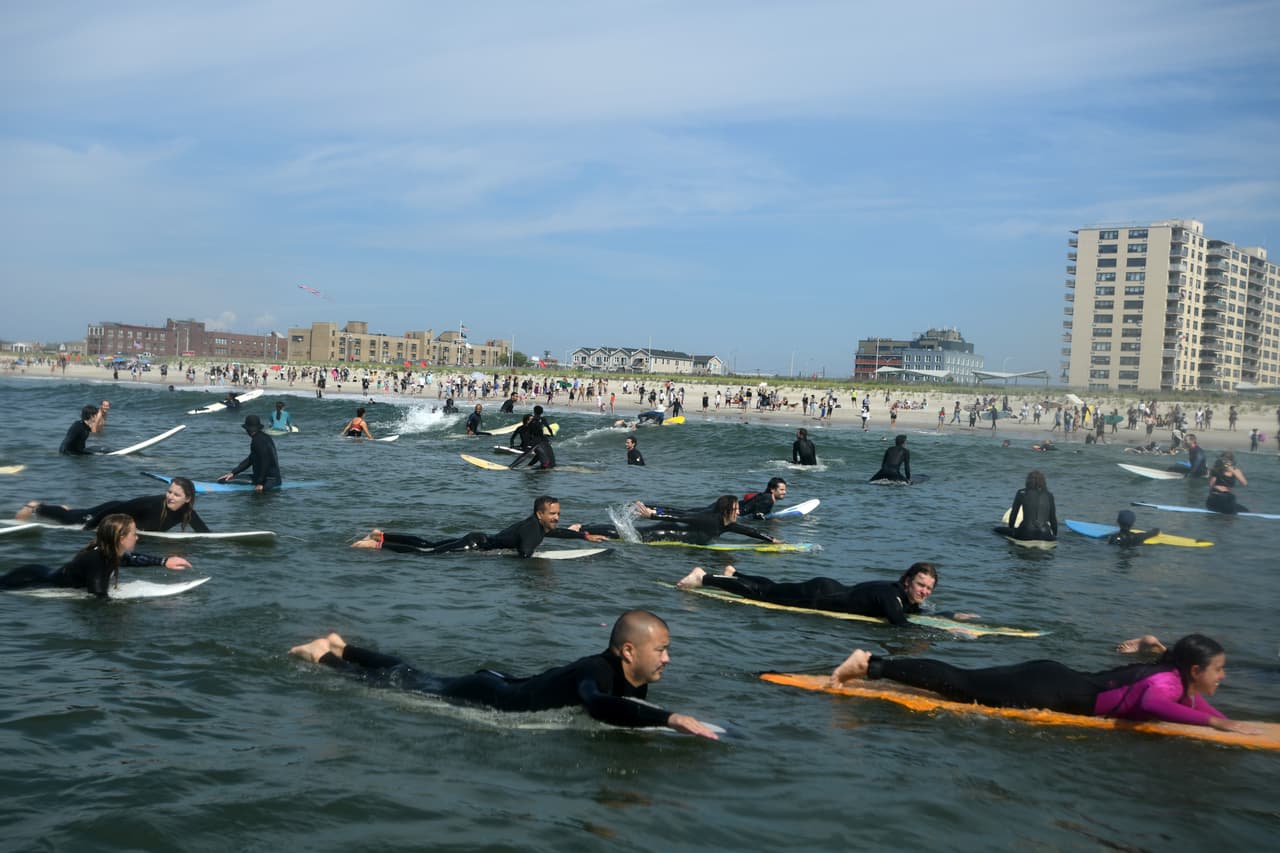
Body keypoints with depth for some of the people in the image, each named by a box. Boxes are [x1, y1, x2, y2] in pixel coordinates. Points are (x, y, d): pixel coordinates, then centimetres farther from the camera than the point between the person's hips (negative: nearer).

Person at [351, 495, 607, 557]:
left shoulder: (542, 526, 7)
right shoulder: (533, 530, -23)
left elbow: (557, 532, 26)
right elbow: (524, 555, -35)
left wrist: (586, 536, 23)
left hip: (478, 540, 8)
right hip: (475, 546, -8)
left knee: (428, 544, 14)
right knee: (426, 552, -11)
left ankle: (381, 535, 19)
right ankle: (377, 544, -10)